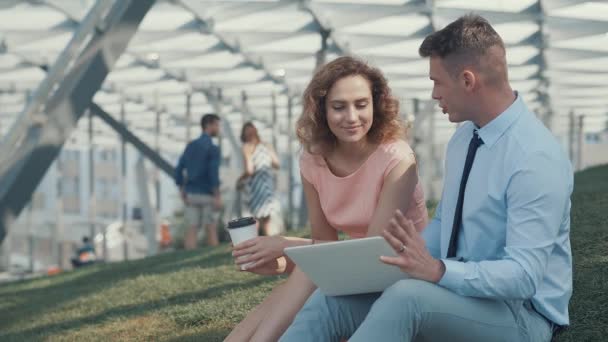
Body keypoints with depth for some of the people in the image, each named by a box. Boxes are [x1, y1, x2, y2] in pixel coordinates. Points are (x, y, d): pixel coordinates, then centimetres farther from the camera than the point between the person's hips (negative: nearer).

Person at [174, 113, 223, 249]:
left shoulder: (190, 146, 8)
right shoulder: (213, 148, -12)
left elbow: (179, 169, 8)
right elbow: (213, 174, -20)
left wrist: (183, 192, 15)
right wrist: (218, 197, -17)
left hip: (192, 194, 5)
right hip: (208, 194, -5)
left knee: (192, 229, 5)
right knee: (211, 229, 2)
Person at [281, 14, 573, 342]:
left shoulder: (535, 159, -21)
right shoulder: (464, 136, 8)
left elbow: (523, 275, -26)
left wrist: (437, 271, -35)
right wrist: (407, 259, -1)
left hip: (520, 314, -8)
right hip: (457, 290, 8)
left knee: (406, 297, -35)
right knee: (330, 301, -11)